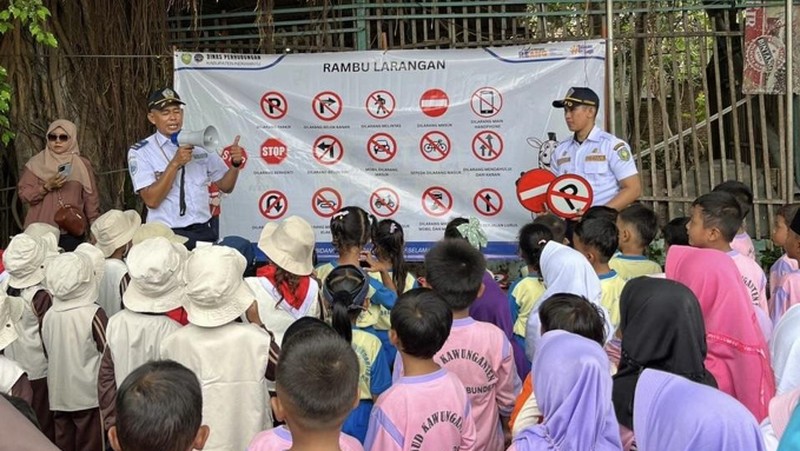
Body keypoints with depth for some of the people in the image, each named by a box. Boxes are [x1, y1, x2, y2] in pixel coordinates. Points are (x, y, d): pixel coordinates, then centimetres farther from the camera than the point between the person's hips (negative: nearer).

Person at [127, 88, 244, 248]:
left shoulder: (200, 144, 10)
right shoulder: (140, 152, -2)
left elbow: (225, 186, 11)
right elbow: (151, 200, -12)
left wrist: (235, 164, -8)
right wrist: (175, 164, -19)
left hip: (203, 231, 4)